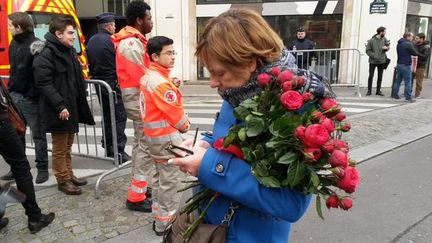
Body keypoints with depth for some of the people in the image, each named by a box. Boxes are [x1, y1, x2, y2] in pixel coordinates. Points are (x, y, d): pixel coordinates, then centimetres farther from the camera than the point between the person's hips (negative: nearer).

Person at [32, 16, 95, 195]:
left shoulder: (69, 51, 13)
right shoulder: (45, 55, -16)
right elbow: (44, 83, -22)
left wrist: (80, 103, 14)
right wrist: (60, 106, -26)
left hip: (71, 106, 8)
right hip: (57, 111, -8)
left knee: (68, 146, 20)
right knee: (59, 148, 6)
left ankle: (69, 174, 33)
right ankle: (63, 180, 19)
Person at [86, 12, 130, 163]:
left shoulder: (91, 41, 11)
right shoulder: (111, 40, -13)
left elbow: (90, 63, 15)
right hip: (113, 83, -8)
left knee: (107, 115, 16)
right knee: (119, 116, -4)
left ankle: (108, 147, 23)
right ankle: (118, 149, -6)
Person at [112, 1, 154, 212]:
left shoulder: (133, 41, 15)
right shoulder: (132, 43, -18)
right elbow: (141, 78, -22)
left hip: (136, 99, 11)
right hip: (139, 99, -11)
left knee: (140, 143, 17)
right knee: (146, 146, -6)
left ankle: (138, 187, 30)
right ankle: (136, 197, 2)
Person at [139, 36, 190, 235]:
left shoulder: (148, 76, 8)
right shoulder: (160, 82, -23)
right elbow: (174, 112, -19)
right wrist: (185, 125, -1)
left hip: (155, 133, 10)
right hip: (167, 137, -10)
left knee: (160, 176, 20)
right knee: (170, 180, 1)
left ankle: (159, 215, 33)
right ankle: (165, 222, 13)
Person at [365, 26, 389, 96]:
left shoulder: (384, 39, 3)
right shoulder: (371, 40, -10)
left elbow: (388, 46, 12)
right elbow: (368, 51, -9)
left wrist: (386, 47, -12)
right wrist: (374, 56, -19)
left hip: (382, 61, 4)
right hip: (373, 61, -4)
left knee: (380, 76, 9)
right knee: (371, 76, -1)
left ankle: (378, 90, 18)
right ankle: (369, 90, 9)